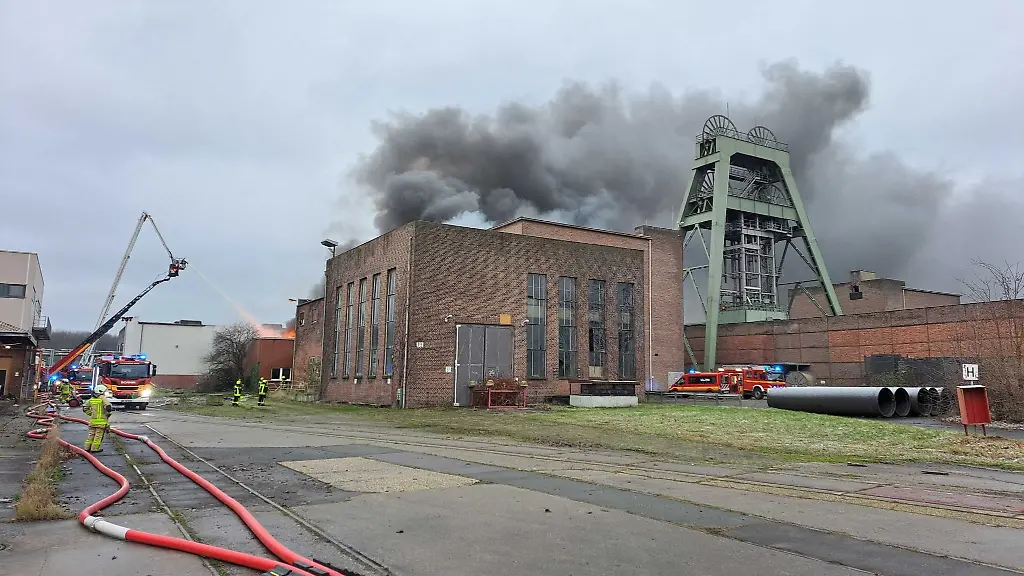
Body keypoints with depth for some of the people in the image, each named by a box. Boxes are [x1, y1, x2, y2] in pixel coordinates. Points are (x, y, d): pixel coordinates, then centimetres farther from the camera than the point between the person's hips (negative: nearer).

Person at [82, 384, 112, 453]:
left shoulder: (91, 399, 9)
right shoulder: (103, 398, -10)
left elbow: (85, 408, 11)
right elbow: (108, 407, -21)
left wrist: (91, 413, 15)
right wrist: (108, 414, -4)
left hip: (93, 420, 6)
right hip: (101, 421, -6)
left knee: (91, 434, 16)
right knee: (98, 435, 0)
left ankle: (87, 447, 21)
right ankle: (94, 448, 2)